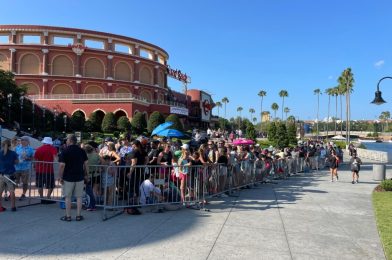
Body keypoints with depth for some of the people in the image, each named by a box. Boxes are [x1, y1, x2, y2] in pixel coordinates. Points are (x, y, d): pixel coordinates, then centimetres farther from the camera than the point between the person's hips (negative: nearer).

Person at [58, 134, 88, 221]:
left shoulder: (65, 151, -9)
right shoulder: (82, 151, 2)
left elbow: (62, 165, -14)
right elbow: (86, 163, 3)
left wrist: (60, 177, -5)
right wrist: (86, 174, 12)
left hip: (68, 178, -3)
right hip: (80, 177, 3)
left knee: (68, 197, 7)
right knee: (79, 197, 9)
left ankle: (68, 216, 12)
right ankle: (78, 216, 12)